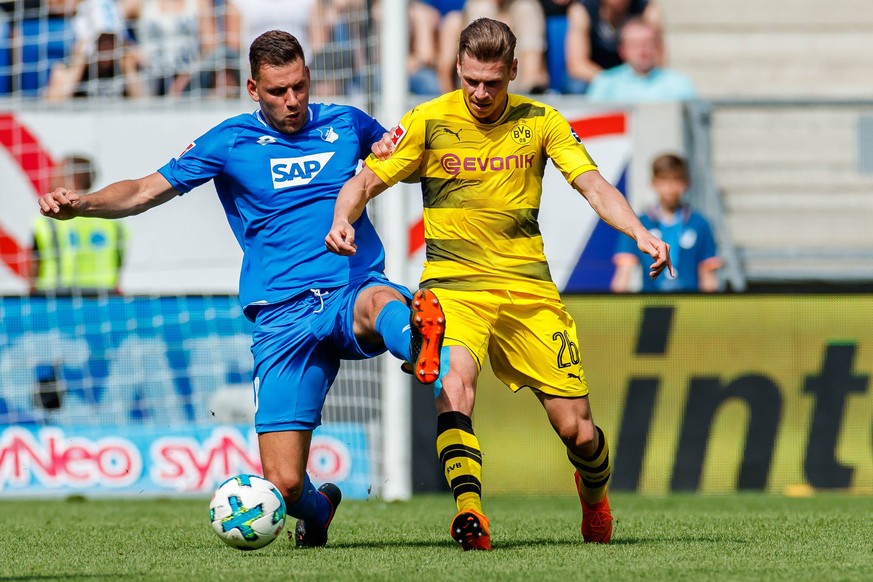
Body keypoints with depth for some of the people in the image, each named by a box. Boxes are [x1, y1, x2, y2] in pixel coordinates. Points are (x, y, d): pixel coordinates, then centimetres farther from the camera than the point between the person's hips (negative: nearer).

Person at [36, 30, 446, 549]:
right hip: (284, 316, 0)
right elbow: (146, 191, 8)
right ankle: (317, 508, 27)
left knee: (381, 305, -41)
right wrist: (81, 204, -7)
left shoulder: (346, 123, 14)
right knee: (283, 485, -9)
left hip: (355, 287, 0)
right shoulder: (231, 141, 9)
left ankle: (418, 340, -77)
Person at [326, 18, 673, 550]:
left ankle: (594, 494, 33)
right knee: (454, 382, -33)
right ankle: (469, 512, -42)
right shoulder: (428, 122, 0)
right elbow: (365, 183, 0)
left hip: (528, 287, 2)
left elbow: (595, 186, -3)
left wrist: (640, 233, -21)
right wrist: (343, 220, -23)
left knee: (577, 430, -1)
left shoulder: (540, 122, 4)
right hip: (453, 285, -1)